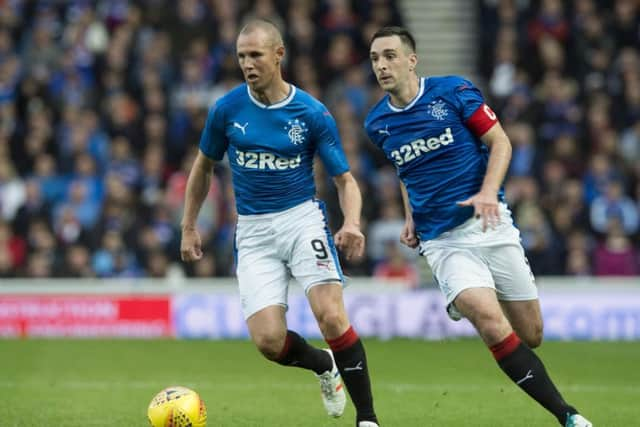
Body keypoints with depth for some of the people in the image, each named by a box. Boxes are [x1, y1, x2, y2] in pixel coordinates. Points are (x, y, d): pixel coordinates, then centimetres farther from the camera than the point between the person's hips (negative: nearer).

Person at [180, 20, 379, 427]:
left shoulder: (313, 114, -7)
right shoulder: (227, 109, -2)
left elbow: (345, 179, -2)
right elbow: (203, 167, 15)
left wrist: (352, 223, -21)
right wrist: (189, 228, 15)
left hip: (302, 218, -2)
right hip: (253, 231, 2)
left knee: (331, 316, -22)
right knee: (268, 340, -10)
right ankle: (324, 366, 24)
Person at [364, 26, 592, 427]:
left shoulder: (453, 91, -5)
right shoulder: (377, 123, 5)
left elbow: (500, 142, -2)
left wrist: (488, 192, -18)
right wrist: (410, 218, 10)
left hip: (489, 224, 0)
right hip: (442, 241, 0)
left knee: (531, 334, 4)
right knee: (491, 322, -24)